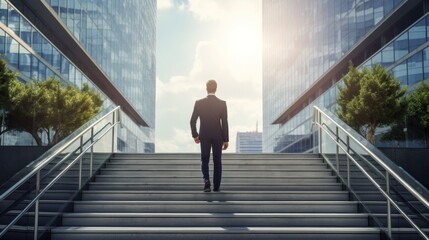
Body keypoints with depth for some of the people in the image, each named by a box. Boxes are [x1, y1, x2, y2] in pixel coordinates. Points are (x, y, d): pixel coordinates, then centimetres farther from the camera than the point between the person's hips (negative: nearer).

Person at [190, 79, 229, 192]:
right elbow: (224, 123, -8)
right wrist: (226, 140, -2)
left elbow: (192, 121, -4)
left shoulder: (199, 103, -6)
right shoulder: (222, 103, -7)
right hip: (218, 136, 0)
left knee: (205, 160, 11)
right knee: (217, 162, 10)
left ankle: (206, 180, -13)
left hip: (204, 136, 0)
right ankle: (216, 187, 12)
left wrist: (195, 135, 9)